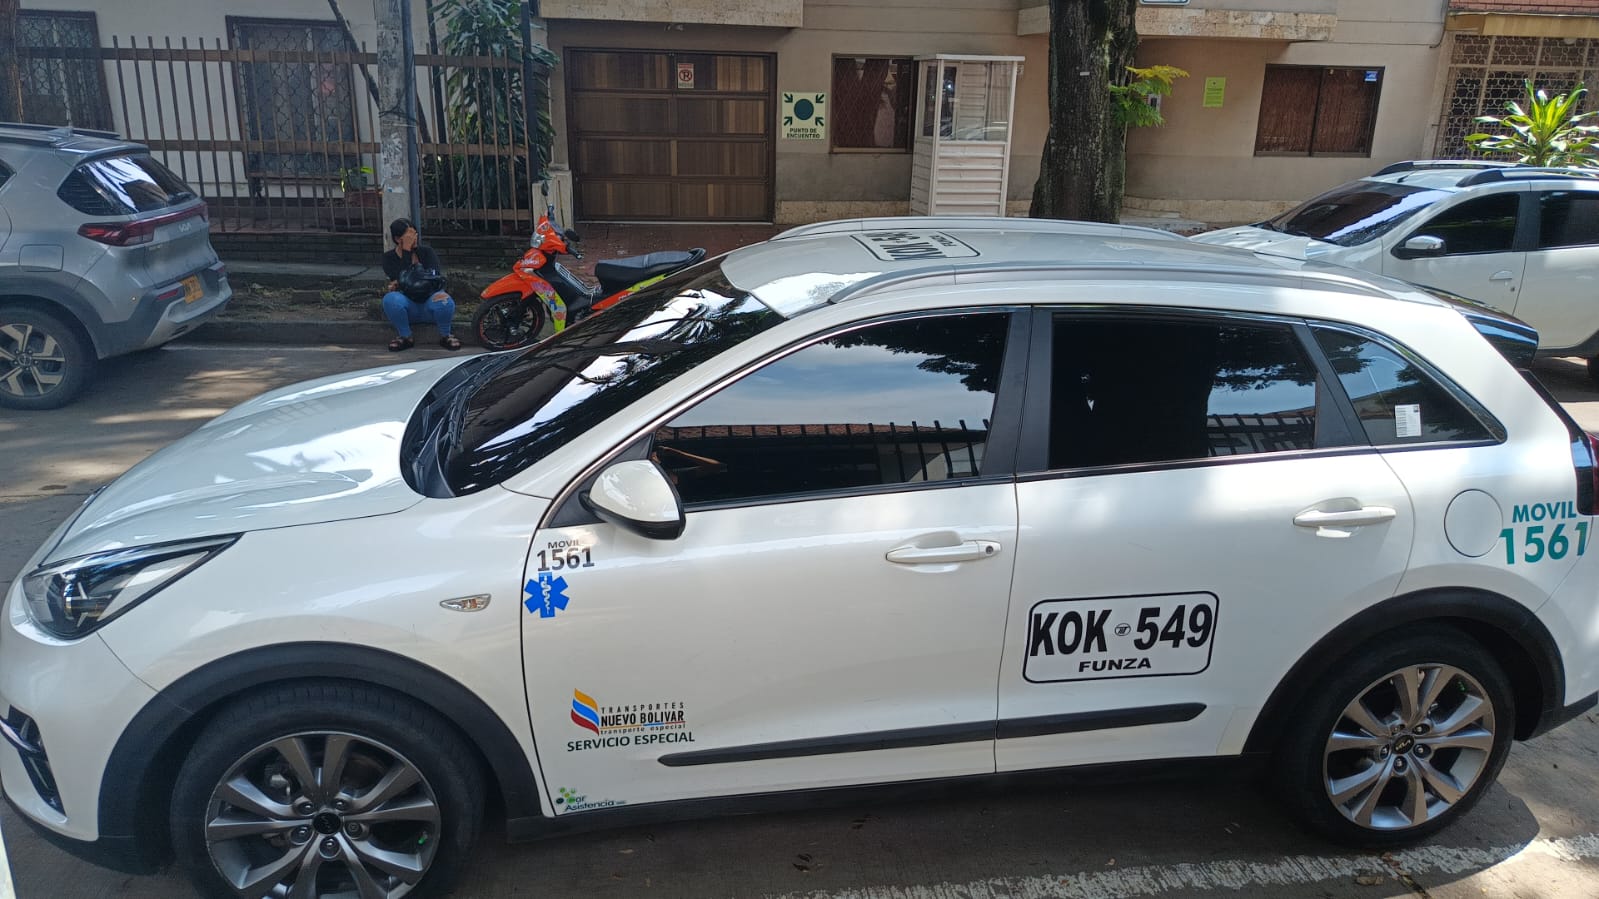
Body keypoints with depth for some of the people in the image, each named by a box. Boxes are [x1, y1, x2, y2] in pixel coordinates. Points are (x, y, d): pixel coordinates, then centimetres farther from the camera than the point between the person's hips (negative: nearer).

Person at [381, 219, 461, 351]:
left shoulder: (426, 251, 4)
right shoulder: (389, 258, 3)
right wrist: (406, 251, -15)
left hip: (429, 306, 0)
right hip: (408, 308, 0)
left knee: (444, 301, -34)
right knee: (391, 299, -33)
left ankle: (445, 336, -8)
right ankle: (406, 338, -12)